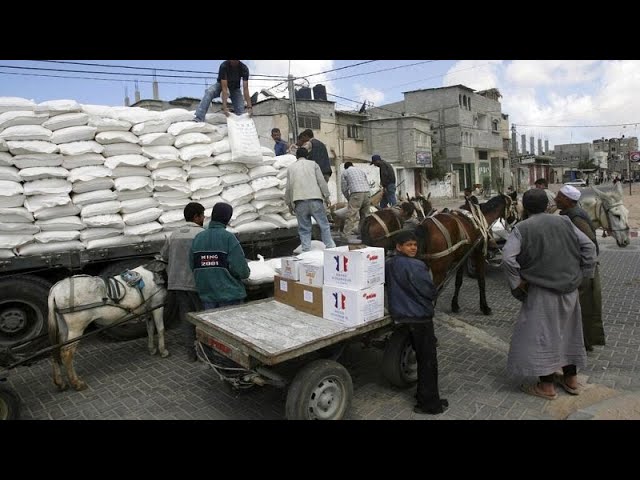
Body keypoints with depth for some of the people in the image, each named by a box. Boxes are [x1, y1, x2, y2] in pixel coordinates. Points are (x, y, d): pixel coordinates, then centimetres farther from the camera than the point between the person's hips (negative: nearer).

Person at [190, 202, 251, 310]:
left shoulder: (197, 238, 3)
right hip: (229, 294, -5)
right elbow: (241, 268, -16)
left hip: (206, 294, 5)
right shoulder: (228, 237, -12)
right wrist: (246, 272, 5)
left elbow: (192, 266, 2)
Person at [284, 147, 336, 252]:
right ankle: (330, 246, 0)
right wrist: (326, 197, 9)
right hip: (315, 198, -1)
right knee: (324, 225, 3)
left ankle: (306, 249, -1)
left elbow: (288, 187, 15)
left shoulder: (291, 167, 18)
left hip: (299, 202, 2)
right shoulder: (313, 164, 12)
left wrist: (289, 204, 20)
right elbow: (321, 181, 5)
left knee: (304, 228, 3)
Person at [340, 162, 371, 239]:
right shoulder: (361, 170, 29)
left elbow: (344, 188, 15)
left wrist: (348, 199, 27)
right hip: (366, 192, 5)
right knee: (364, 215, 13)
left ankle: (347, 233, -14)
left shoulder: (345, 172, 16)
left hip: (356, 193, -5)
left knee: (351, 215, -8)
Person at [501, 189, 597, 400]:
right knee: (567, 331, 20)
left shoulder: (522, 228, -11)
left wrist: (516, 282, -11)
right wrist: (583, 274, 8)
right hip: (569, 288, 6)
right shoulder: (564, 222, 3)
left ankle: (547, 386, 13)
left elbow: (507, 257, -22)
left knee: (540, 334, 5)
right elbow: (589, 246, 2)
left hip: (541, 291, -5)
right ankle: (571, 379, 34)